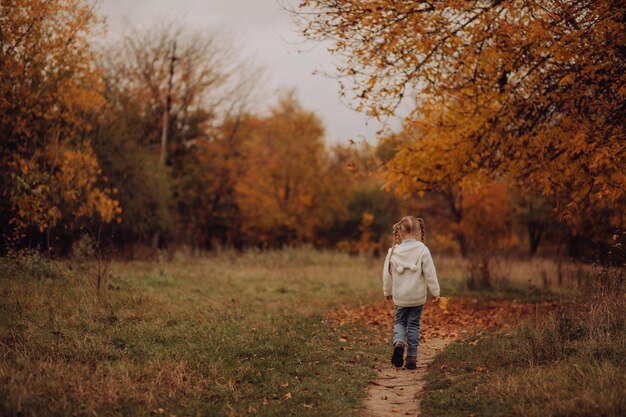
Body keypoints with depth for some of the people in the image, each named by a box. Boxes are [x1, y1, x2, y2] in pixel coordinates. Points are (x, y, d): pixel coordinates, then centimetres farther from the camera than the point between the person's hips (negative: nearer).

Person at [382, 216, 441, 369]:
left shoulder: (393, 251, -5)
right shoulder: (422, 250, -11)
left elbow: (387, 274, 4)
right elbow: (430, 273, -9)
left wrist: (387, 291, 20)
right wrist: (435, 291, 3)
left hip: (399, 296, 1)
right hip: (417, 296, -1)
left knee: (399, 321, 17)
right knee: (414, 324, 9)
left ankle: (398, 342, -12)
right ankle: (411, 357, 8)